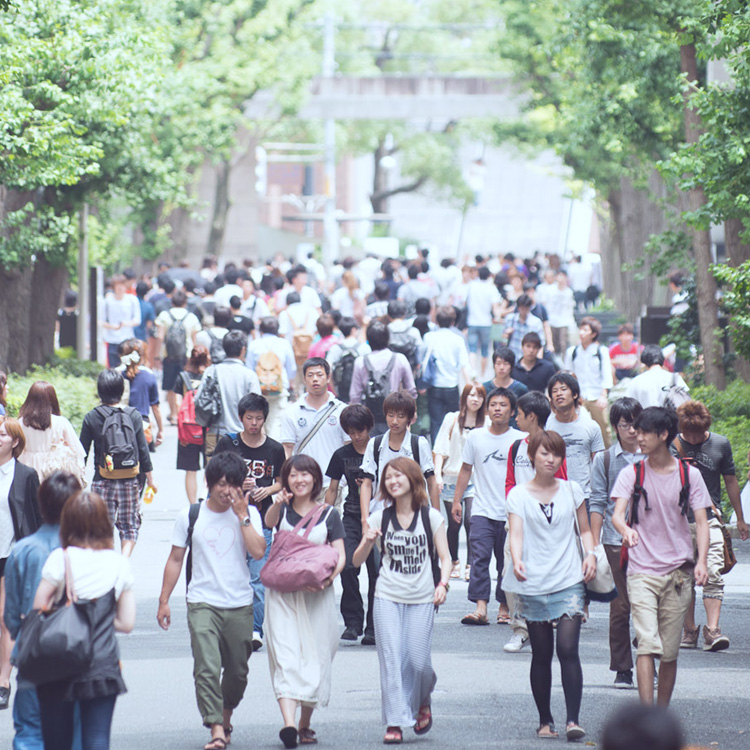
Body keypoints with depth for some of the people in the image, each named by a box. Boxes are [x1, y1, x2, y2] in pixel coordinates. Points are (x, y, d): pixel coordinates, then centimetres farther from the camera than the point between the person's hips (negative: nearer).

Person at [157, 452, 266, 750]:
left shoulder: (248, 514, 3)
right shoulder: (190, 516, 2)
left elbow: (258, 552, -11)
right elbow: (175, 559, 9)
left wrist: (242, 515, -11)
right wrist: (164, 600, 7)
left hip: (240, 605, 2)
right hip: (202, 604, -2)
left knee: (237, 672, 10)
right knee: (207, 668, -17)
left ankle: (226, 716, 35)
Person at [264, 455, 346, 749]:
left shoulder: (328, 515, 7)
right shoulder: (282, 510, 7)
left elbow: (340, 556, 3)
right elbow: (269, 521, -16)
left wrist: (327, 578, -16)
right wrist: (278, 503, -37)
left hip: (317, 595, 1)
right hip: (282, 593, -1)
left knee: (315, 658, 4)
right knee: (285, 657, -13)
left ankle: (305, 724, 17)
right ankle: (288, 723, -25)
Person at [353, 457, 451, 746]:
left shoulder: (431, 517, 2)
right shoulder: (380, 518, 5)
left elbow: (445, 556, 1)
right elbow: (357, 560, 7)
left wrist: (442, 584, -17)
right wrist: (368, 542, -13)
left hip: (422, 599, -1)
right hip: (387, 598, 1)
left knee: (418, 660, -4)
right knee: (391, 659, -8)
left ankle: (423, 702, 28)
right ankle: (394, 722, -6)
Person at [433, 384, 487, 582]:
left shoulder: (486, 424, 3)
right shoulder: (452, 419, 3)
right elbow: (440, 449, 3)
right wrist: (438, 474, -6)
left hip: (475, 481, -1)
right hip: (451, 479, 1)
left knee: (471, 521, -14)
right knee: (454, 524, 7)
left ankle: (470, 565, -7)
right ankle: (454, 562, 24)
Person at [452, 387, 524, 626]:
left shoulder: (520, 440, 1)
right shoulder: (475, 437, 7)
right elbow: (466, 470, 15)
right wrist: (456, 500, 12)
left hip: (511, 513, -1)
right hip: (482, 510, 1)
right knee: (480, 557, -12)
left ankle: (504, 607, 16)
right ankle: (480, 608, -16)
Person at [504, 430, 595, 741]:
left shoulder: (571, 491, 8)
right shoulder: (518, 495, 3)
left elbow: (584, 530, 16)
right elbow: (516, 532, -11)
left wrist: (590, 554, -4)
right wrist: (517, 561, -30)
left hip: (569, 582, 0)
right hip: (533, 585, 0)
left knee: (568, 649, -13)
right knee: (541, 655, 6)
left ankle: (572, 719, -16)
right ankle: (545, 720, 17)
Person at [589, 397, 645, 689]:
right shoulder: (604, 460, 6)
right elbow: (598, 503, 5)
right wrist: (594, 544, -1)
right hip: (616, 541, -1)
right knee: (620, 606, -1)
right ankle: (622, 670, 5)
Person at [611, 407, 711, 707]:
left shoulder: (689, 475, 3)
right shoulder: (631, 474, 2)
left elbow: (701, 521, 0)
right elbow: (617, 513, -9)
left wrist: (701, 561, -17)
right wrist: (626, 530, -34)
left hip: (678, 572, 1)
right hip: (641, 572, -1)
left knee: (670, 651, 5)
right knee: (647, 644, -15)